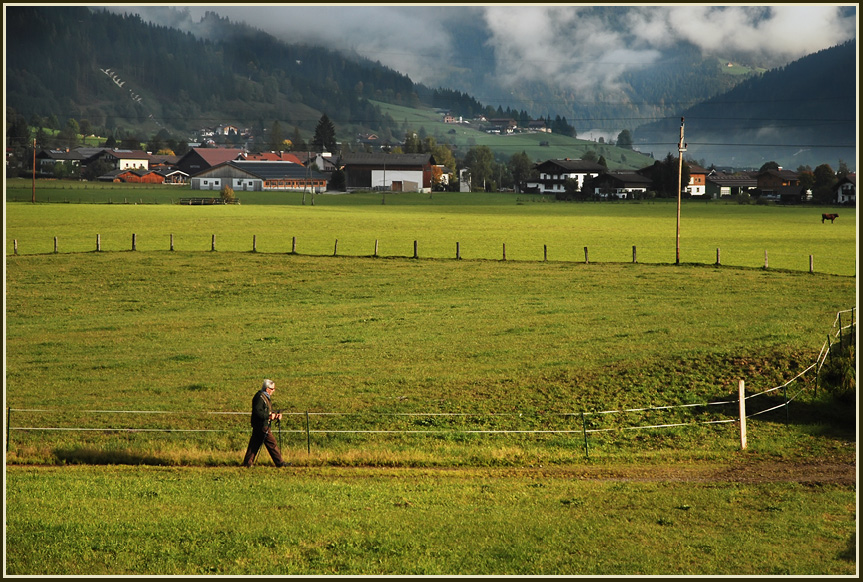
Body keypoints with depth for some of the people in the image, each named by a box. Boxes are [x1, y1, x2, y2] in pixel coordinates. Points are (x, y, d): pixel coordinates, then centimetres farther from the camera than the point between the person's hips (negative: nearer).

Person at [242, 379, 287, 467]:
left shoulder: (265, 397, 17)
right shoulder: (259, 397, -15)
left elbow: (267, 412, 23)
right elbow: (257, 412, -23)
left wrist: (275, 415, 6)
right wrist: (269, 416, -21)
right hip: (261, 426, -10)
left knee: (254, 445, 10)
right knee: (271, 443, -5)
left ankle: (247, 462, 13)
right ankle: (280, 462, -1)